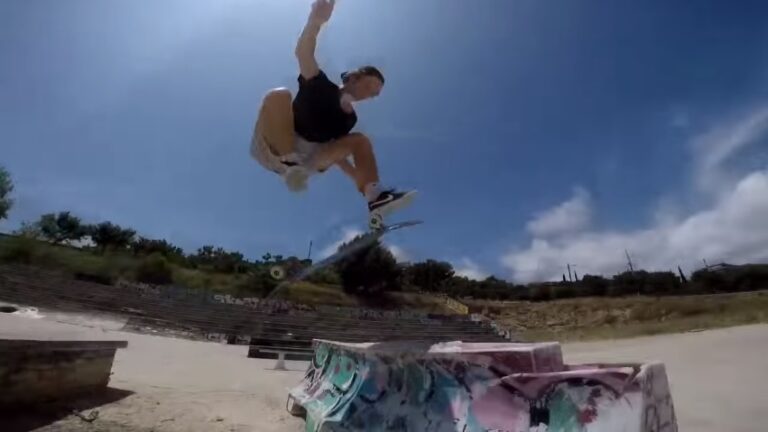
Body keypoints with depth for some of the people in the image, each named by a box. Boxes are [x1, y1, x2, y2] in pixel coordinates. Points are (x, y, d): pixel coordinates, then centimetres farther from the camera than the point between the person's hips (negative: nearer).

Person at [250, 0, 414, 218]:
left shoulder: (349, 118, 15)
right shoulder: (321, 85, 2)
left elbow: (335, 148, 20)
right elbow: (303, 54, -15)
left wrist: (361, 177, 10)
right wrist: (316, 21, -34)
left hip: (308, 158, 5)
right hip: (275, 149, -5)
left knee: (360, 140, -3)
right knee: (279, 96, -30)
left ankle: (375, 194, -26)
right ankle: (290, 162, -38)